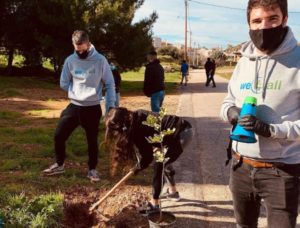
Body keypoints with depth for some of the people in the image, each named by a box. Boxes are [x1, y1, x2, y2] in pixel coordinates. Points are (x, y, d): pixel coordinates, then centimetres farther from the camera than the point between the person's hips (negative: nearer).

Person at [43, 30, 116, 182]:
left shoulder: (100, 60, -8)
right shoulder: (70, 60, 0)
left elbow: (110, 84, -4)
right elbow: (64, 83, 8)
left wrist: (111, 106, -8)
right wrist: (77, 92, -2)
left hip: (92, 108, -3)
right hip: (74, 106, 3)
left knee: (92, 140, 7)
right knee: (59, 136, 3)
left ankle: (92, 169, 25)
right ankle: (59, 165, 26)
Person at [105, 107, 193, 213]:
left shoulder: (138, 128, -17)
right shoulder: (137, 117, 7)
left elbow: (147, 156, -10)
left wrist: (137, 168, 7)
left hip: (182, 133, -9)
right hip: (184, 129, 9)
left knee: (158, 166, -2)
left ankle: (155, 204, 8)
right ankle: (173, 192, 42)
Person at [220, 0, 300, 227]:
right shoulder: (244, 62, 6)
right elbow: (229, 101, 15)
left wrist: (270, 130, -26)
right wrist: (231, 111, -7)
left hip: (281, 170, -5)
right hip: (241, 166, 6)